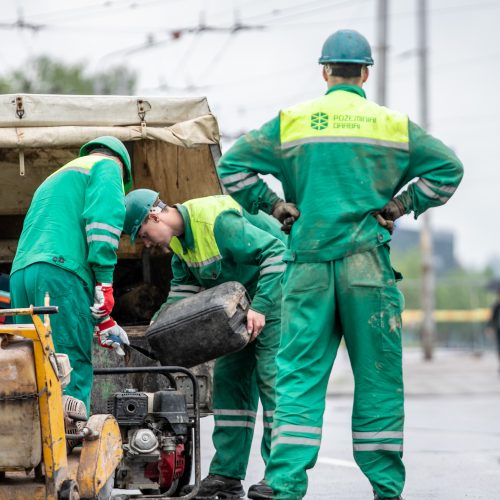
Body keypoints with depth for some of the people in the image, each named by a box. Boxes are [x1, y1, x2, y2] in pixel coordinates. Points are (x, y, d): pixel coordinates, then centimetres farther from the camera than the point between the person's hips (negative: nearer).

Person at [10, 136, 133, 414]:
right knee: (74, 374, -12)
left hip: (21, 275, 8)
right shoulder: (108, 166, 11)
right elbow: (105, 215, -9)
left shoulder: (53, 180, 37)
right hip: (58, 274, -8)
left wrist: (101, 321, 32)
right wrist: (105, 283, -12)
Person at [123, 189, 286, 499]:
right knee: (229, 379, 6)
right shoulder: (179, 240, 4)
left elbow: (275, 253, -29)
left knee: (271, 377, -14)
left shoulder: (217, 222, -28)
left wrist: (261, 308, -32)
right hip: (239, 306, 10)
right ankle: (227, 475, 7)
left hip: (274, 295, -10)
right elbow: (183, 287, 15)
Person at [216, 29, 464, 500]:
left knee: (299, 377, 2)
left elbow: (232, 166, 1)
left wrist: (273, 205, 7)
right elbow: (447, 168, -1)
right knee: (378, 380, 6)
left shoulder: (290, 122, 5)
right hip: (368, 267, -1)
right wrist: (400, 206, 4)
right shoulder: (395, 126, 5)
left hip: (308, 266, 1)